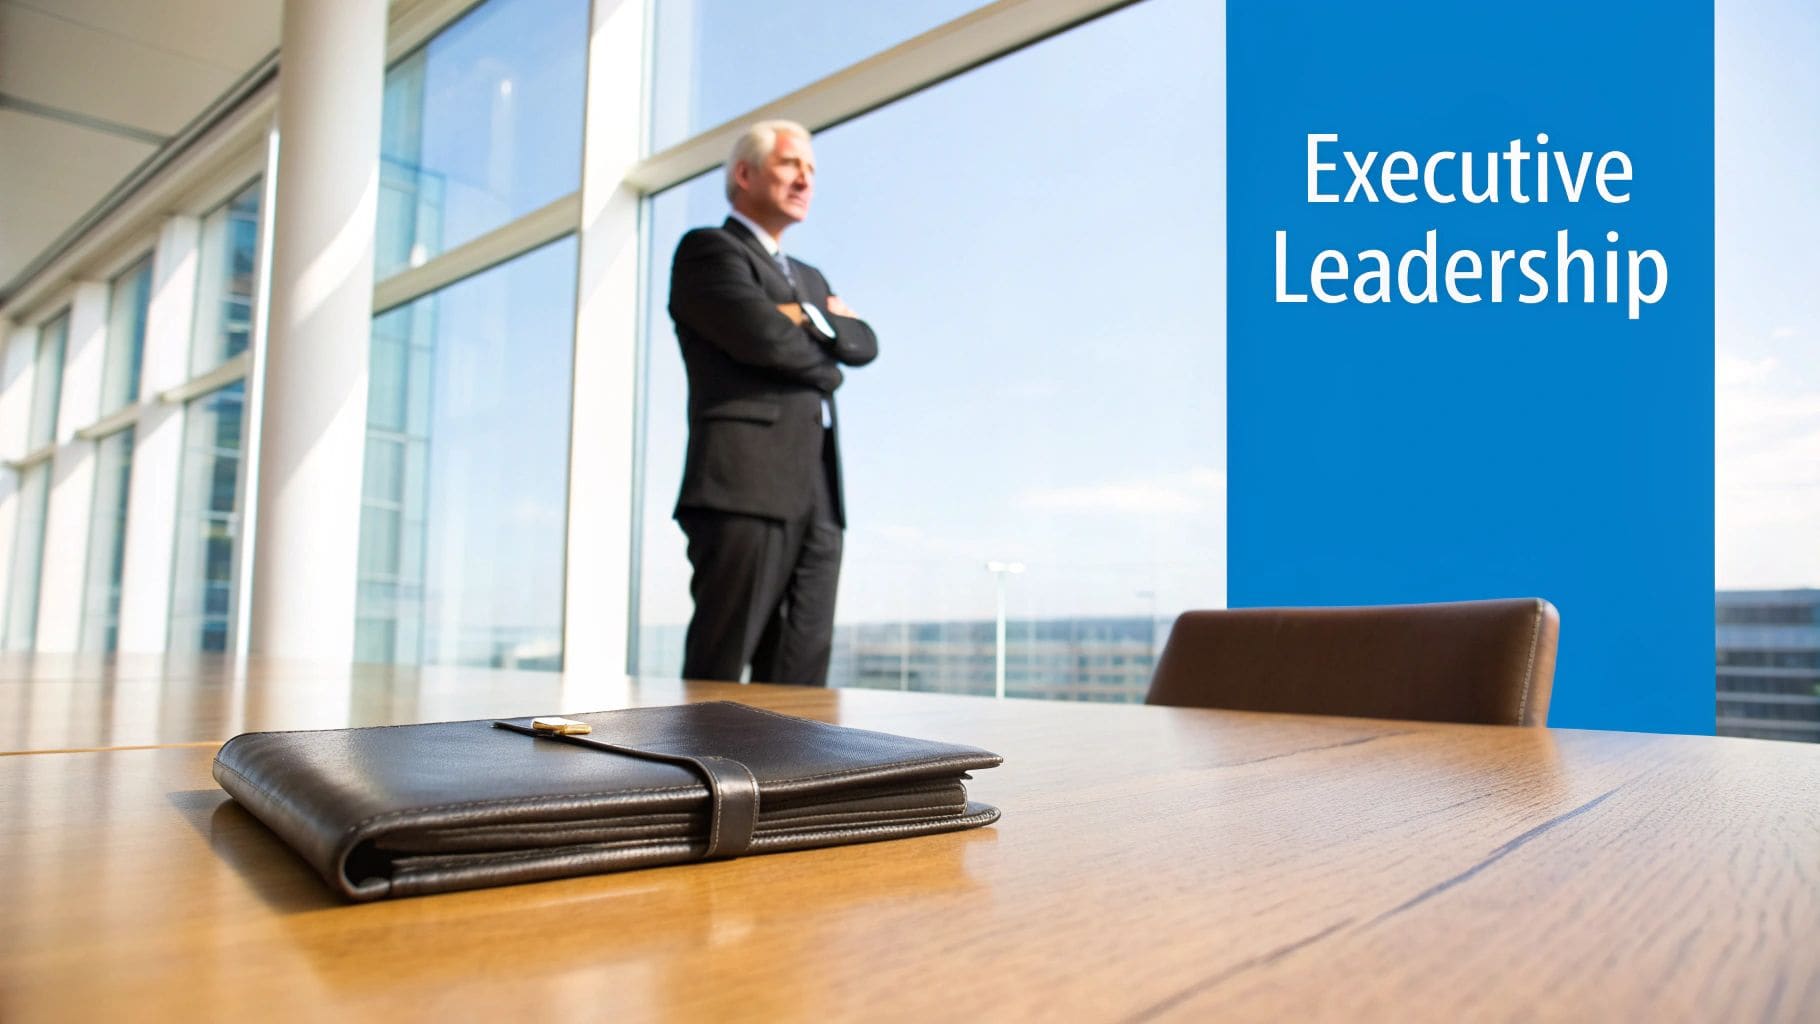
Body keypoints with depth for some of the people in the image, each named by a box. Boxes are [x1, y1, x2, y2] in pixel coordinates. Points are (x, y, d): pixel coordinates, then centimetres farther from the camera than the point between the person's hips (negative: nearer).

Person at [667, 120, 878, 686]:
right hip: (746, 489, -7)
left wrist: (808, 318, -3)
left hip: (817, 502, 8)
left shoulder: (810, 278, 30)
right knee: (717, 676, -8)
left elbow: (864, 344, 14)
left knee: (798, 680, 3)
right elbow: (762, 336, -11)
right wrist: (824, 362, 7)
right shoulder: (708, 249, 5)